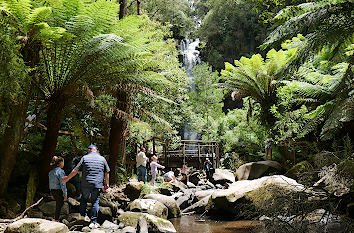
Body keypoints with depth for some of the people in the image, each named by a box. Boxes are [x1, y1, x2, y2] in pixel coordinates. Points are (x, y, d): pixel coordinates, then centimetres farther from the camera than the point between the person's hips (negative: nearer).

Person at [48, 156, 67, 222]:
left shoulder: (51, 172, 8)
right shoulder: (60, 171, -16)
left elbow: (50, 183, 13)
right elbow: (62, 184, -17)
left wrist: (52, 194, 21)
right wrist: (65, 195, -12)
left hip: (53, 191, 7)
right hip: (59, 191, -7)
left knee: (59, 204, 21)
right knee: (59, 206, 5)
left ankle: (56, 216, 25)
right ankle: (56, 220, 13)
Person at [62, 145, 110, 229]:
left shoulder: (85, 158, 3)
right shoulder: (102, 159, 8)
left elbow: (75, 170, 2)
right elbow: (107, 172, 10)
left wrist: (67, 178, 13)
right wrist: (107, 183, 19)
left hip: (86, 184, 0)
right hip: (97, 185, 1)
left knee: (84, 199, 20)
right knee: (95, 202, 4)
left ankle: (83, 216, 26)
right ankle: (93, 222, 3)